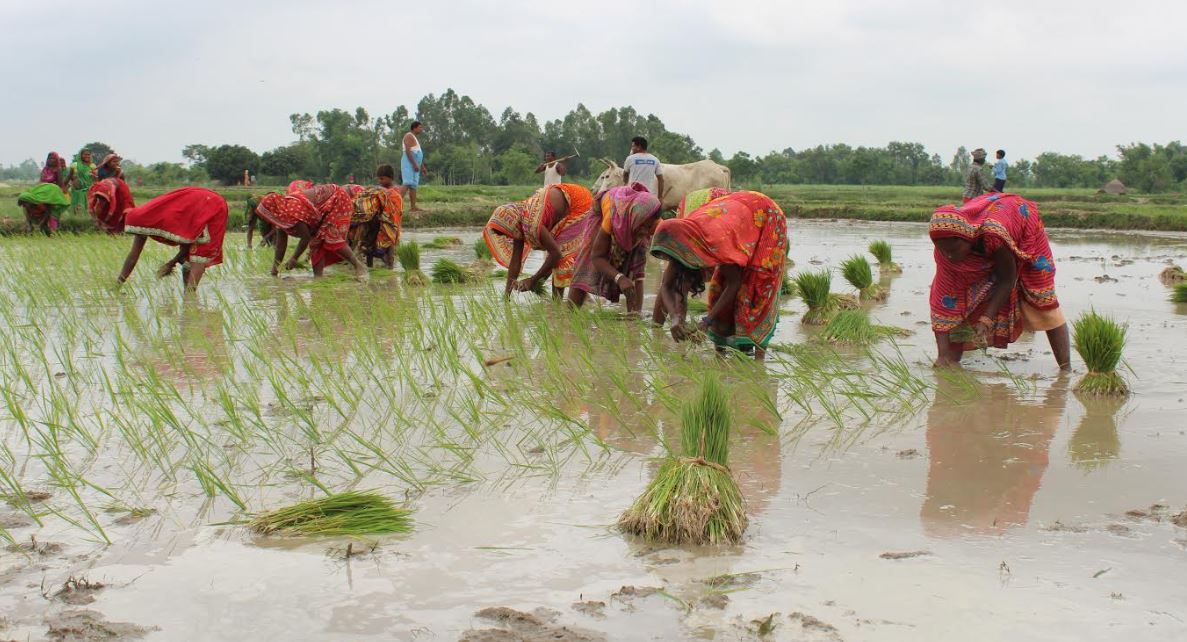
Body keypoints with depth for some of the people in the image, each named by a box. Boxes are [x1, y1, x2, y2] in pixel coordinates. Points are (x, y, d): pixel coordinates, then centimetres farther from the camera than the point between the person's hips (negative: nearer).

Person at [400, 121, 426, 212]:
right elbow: (408, 151, -20)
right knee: (407, 184, -21)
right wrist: (414, 164, -25)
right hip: (409, 163, -10)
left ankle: (413, 207, 2)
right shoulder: (409, 136, -8)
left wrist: (422, 166, 23)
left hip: (414, 164, 10)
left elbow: (418, 154, 25)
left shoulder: (415, 138, 23)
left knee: (414, 185, 5)